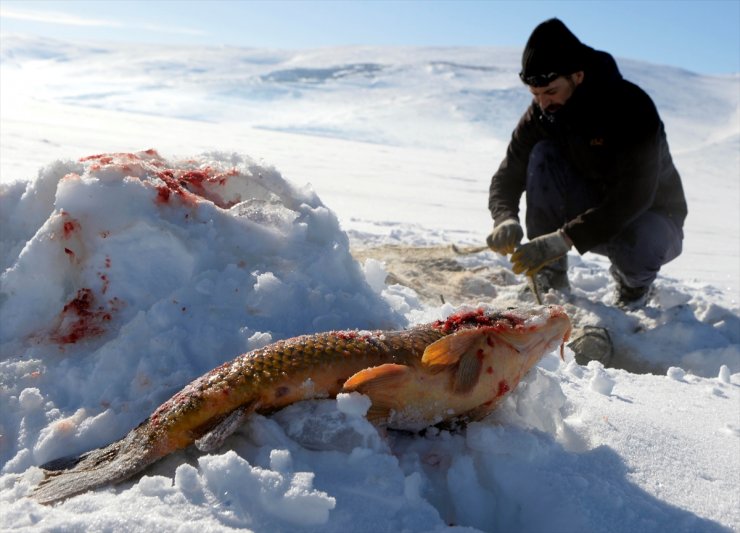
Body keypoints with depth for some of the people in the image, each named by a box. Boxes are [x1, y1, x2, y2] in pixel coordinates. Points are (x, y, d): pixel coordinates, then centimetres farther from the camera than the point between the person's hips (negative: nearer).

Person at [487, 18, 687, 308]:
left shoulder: (633, 108, -27)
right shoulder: (540, 114, -12)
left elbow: (633, 198, -34)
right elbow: (508, 175, -11)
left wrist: (563, 239, -43)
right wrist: (506, 219, -34)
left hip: (651, 216, -4)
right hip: (591, 213, 4)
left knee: (638, 247, -40)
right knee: (543, 154, -22)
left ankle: (634, 284, 0)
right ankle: (551, 279, -15)